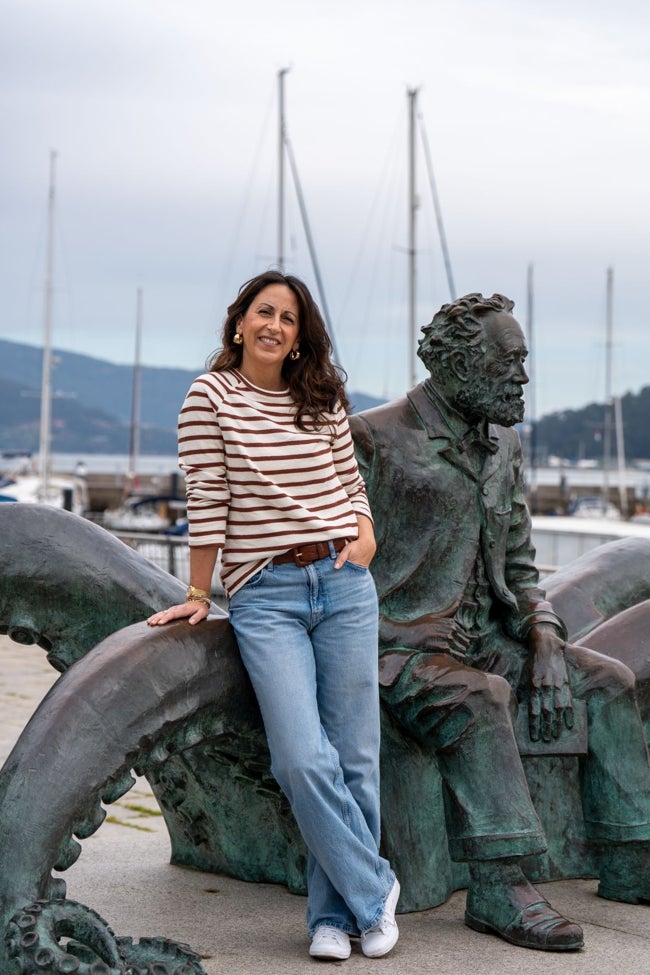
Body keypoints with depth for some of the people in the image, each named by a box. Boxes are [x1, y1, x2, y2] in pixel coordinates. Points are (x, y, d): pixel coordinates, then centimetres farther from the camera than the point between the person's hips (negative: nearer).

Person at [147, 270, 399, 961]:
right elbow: (207, 502, -1)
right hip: (264, 595, -3)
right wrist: (199, 595, 0)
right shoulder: (211, 397, 0)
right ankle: (374, 890, 5)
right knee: (303, 759, -14)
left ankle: (333, 914, 16)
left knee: (354, 758, 3)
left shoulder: (323, 399, 11)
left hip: (345, 584, 4)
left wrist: (366, 535, 2)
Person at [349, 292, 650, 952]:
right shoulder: (374, 440, -10)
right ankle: (499, 889, -37)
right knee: (479, 697, -36)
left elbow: (519, 566, 16)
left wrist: (545, 642, -1)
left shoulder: (502, 445, 13)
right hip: (399, 649, -8)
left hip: (480, 641, 8)